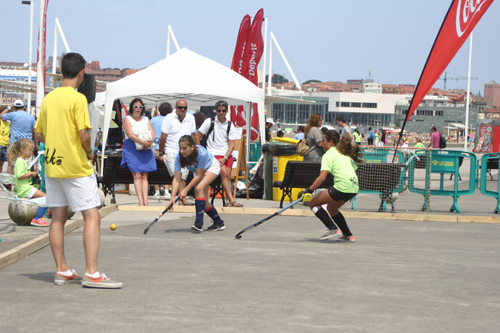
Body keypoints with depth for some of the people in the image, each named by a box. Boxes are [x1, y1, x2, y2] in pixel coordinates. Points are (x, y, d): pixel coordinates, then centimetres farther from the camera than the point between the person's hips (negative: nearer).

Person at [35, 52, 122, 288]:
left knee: (58, 218, 10)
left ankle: (62, 271, 15)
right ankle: (91, 273, -10)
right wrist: (89, 151, -1)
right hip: (76, 167, -7)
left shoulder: (48, 98, 8)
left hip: (52, 164, 7)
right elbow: (83, 134, -19)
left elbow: (40, 134, 12)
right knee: (92, 216, -4)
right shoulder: (78, 99, -13)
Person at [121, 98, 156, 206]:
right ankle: (140, 201, -16)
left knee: (144, 176, -2)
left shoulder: (146, 119, 17)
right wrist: (142, 142, -23)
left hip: (145, 149, 4)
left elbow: (152, 133, 7)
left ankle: (145, 200, -8)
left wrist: (149, 142, -15)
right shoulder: (127, 119, 4)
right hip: (132, 149, -4)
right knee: (137, 175, -11)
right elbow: (130, 134, -11)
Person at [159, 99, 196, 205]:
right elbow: (163, 137, 0)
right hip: (171, 152, -4)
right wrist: (161, 153, 1)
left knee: (183, 178, -5)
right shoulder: (169, 118, -2)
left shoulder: (191, 118, 10)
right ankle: (183, 199, -26)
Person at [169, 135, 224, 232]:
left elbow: (199, 175, -32)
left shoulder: (201, 153, -41)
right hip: (198, 170, 6)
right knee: (204, 202, 2)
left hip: (212, 167, -6)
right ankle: (219, 223, 22)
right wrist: (172, 197, -39)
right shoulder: (179, 156, -29)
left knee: (199, 188, -29)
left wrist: (186, 189, -33)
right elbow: (176, 178, -29)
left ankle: (199, 223, -30)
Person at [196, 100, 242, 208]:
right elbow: (197, 136, 6)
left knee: (228, 174, -17)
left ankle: (229, 201, -18)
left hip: (227, 154, 3)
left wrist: (225, 158, -11)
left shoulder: (230, 125, 9)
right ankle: (232, 200, -31)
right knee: (224, 172, -24)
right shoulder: (209, 122, 4)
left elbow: (231, 144, 4)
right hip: (214, 153, -3)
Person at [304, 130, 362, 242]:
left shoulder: (328, 155, -4)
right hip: (354, 188, 9)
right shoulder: (345, 153, 21)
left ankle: (333, 229, -6)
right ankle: (348, 235, 26)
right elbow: (354, 169, 26)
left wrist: (309, 190, -17)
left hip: (342, 187, -9)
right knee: (331, 208, 29)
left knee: (313, 203, 2)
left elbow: (322, 177, -16)